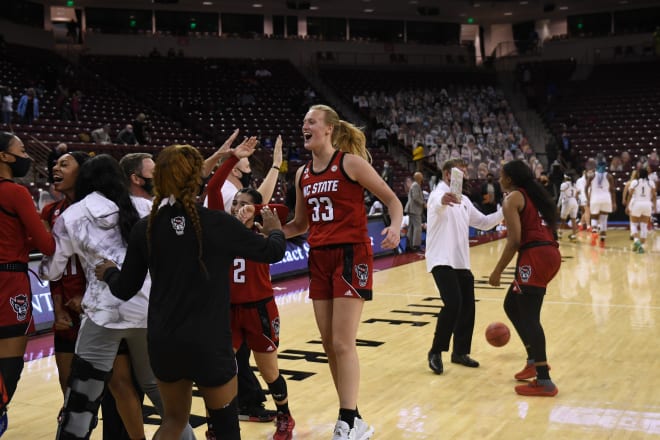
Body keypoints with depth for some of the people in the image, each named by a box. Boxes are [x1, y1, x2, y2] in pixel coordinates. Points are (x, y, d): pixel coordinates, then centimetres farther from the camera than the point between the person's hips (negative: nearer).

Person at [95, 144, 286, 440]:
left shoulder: (145, 228, -4)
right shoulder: (218, 224, -12)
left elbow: (125, 290, 4)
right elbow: (273, 252, 1)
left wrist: (108, 273, 26)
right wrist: (274, 230, 23)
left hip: (163, 341, 4)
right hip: (209, 342, -3)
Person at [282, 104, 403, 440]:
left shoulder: (351, 163, -7)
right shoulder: (302, 174, 11)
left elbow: (392, 200, -4)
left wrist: (395, 226, -23)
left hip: (351, 256, -7)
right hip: (319, 259, 7)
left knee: (343, 343, -9)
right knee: (329, 345, 8)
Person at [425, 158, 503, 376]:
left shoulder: (463, 200, 18)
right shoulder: (439, 193, -9)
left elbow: (483, 222, 23)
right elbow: (437, 204, -35)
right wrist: (444, 201, -60)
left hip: (461, 262, 8)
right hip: (442, 260, -8)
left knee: (467, 307, 7)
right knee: (453, 304, -19)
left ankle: (460, 352, 23)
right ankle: (436, 352, -6)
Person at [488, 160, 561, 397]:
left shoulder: (513, 198, -2)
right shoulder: (535, 195, 23)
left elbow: (514, 240, -12)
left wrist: (498, 271, -7)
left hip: (535, 256, -9)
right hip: (550, 253, 9)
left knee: (529, 316, -8)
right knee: (512, 304, 21)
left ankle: (544, 381, -10)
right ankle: (534, 361, 23)